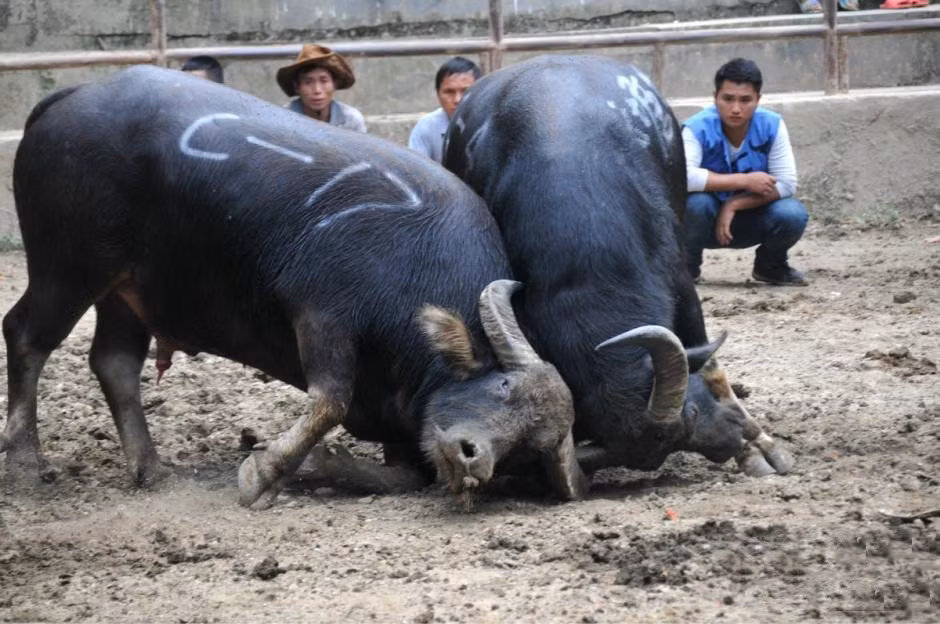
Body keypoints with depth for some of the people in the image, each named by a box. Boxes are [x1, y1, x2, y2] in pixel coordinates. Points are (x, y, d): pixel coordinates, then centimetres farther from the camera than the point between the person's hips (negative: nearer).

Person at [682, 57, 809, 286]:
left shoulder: (772, 125, -15)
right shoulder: (697, 128, -23)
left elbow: (786, 183, -18)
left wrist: (734, 205, -28)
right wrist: (744, 181, -36)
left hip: (749, 219, 2)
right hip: (707, 222, -2)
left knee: (792, 214, -27)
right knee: (696, 203, -36)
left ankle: (770, 265, 7)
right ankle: (686, 267, -5)